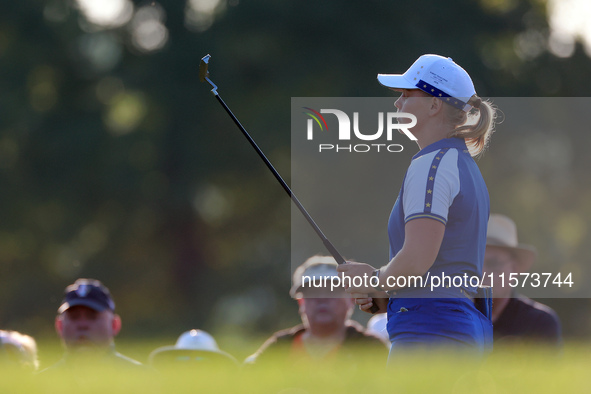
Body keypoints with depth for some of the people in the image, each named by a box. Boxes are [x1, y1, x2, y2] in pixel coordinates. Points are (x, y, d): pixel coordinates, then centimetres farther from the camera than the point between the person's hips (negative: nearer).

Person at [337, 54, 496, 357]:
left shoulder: (432, 165, -11)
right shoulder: (467, 168, 20)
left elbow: (418, 259, -22)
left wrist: (377, 279, -3)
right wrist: (385, 297, 13)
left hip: (430, 331, -10)